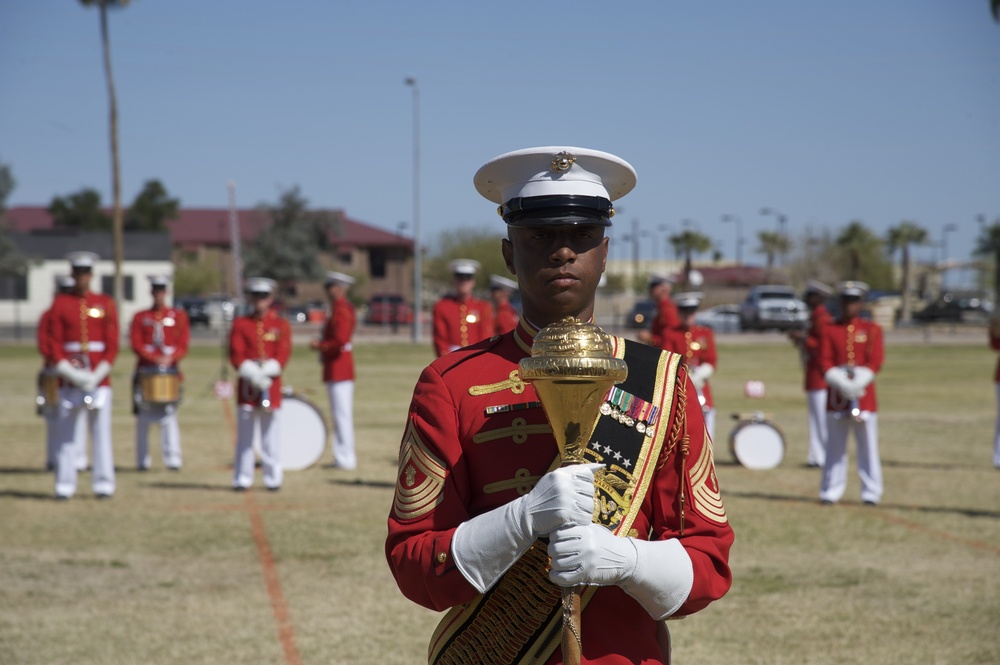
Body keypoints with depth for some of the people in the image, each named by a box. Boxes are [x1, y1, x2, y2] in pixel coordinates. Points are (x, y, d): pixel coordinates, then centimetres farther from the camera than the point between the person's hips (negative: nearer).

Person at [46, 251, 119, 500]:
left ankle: (103, 484, 4)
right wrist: (68, 371, -12)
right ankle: (65, 485, 5)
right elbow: (54, 341, 0)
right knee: (67, 432, 1)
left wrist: (100, 372, -11)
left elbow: (113, 343, 1)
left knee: (101, 430, 0)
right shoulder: (61, 302, 5)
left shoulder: (106, 303, 6)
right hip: (70, 376, 0)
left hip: (99, 375, 0)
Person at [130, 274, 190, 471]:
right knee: (144, 416, 4)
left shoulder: (179, 315, 8)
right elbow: (136, 344, -2)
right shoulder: (140, 317, 9)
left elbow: (183, 344, 0)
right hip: (146, 371, 1)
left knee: (169, 414, -7)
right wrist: (154, 357, -18)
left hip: (170, 371, -1)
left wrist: (170, 358, -19)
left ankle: (172, 459, -10)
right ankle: (143, 460, 10)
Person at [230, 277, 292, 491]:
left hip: (271, 384, 0)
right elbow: (236, 354, -2)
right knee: (245, 434, 1)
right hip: (247, 385, 0)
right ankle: (242, 479, 5)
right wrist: (252, 374, -17)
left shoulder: (281, 325, 7)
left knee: (271, 433, 0)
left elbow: (283, 355, -3)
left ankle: (273, 479, 5)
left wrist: (265, 373, -18)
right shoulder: (240, 324, 7)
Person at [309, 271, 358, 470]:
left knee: (342, 414, -8)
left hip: (339, 369, -11)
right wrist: (322, 343, 11)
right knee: (338, 414, 13)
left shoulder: (342, 310, -16)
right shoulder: (340, 308, 16)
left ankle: (346, 458, -6)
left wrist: (320, 346, -13)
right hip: (337, 369, 11)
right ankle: (343, 456, 17)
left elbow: (341, 340, -24)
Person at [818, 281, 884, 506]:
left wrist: (856, 383, -16)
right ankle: (831, 492, 8)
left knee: (868, 444, 1)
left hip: (863, 392, -1)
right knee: (835, 446, 3)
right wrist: (841, 383, -16)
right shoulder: (829, 330, 7)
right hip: (837, 394, 1)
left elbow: (876, 361, -3)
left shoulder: (872, 330, 5)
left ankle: (871, 493, 7)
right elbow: (824, 361, 0)